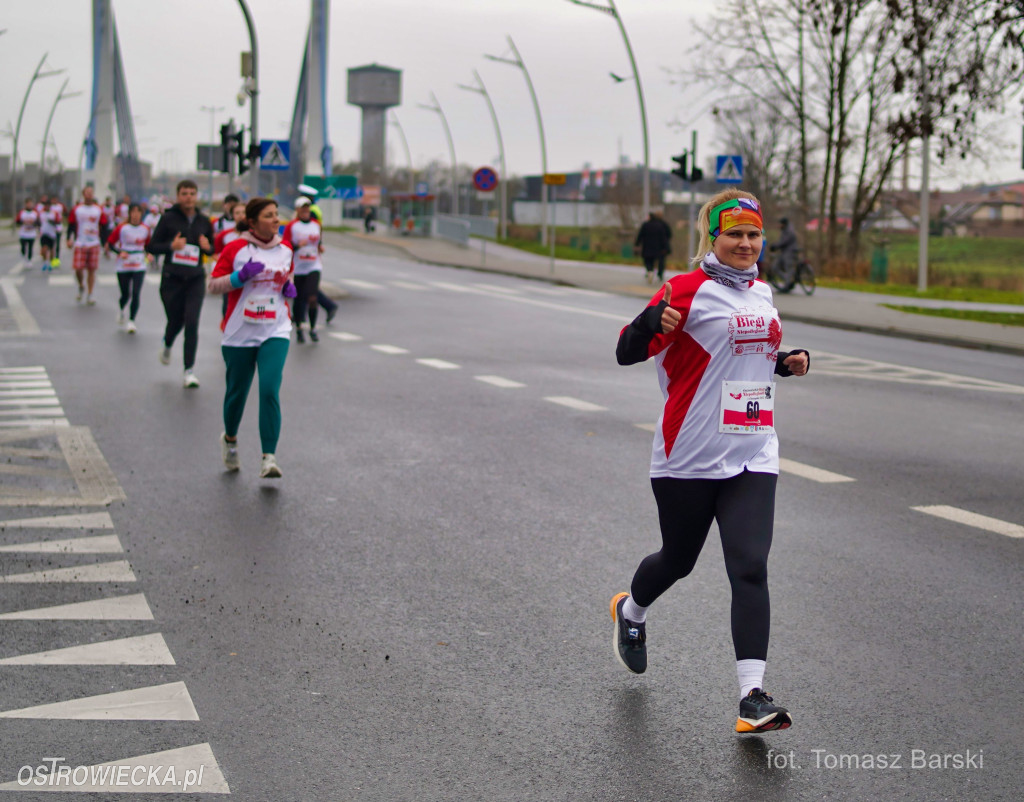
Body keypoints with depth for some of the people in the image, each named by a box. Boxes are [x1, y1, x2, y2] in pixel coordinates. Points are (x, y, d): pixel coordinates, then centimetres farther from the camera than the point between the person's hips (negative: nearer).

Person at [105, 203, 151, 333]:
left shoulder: (146, 229, 2)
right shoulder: (122, 228, -6)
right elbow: (110, 243, -1)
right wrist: (119, 252, -17)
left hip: (139, 267, 1)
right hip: (123, 267, -1)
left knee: (136, 294, -12)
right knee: (125, 295, 8)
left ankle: (131, 321, -2)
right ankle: (121, 310, 42)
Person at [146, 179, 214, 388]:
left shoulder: (204, 221, 6)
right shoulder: (168, 218, -2)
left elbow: (212, 249, 17)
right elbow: (152, 247, 0)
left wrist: (207, 247, -6)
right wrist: (171, 246, -17)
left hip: (196, 279, 1)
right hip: (172, 279, -1)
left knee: (192, 323, -10)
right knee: (175, 320, 9)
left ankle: (189, 371, -5)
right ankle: (167, 345, 46)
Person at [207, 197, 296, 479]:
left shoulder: (285, 250, 7)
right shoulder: (235, 249, -5)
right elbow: (213, 285, -5)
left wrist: (290, 288, 3)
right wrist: (241, 275, -20)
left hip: (275, 332, 2)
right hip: (239, 333, -1)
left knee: (270, 391, -15)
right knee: (237, 392, 11)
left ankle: (269, 458, -15)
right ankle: (230, 439, 40)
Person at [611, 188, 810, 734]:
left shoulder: (762, 294, 14)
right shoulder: (687, 291, -8)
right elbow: (626, 353, -14)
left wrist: (786, 362, 10)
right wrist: (653, 321, -34)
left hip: (752, 457, 4)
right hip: (690, 457, -4)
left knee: (750, 568, -9)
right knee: (678, 560, 14)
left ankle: (753, 697, -10)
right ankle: (631, 611, 48)